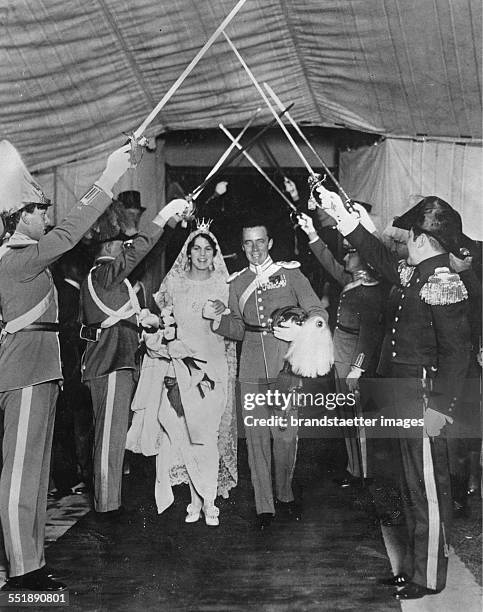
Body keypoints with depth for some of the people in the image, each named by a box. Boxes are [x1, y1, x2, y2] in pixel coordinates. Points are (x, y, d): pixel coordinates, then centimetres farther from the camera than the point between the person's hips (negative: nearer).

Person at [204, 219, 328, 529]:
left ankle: (285, 493, 28)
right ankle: (264, 506, 15)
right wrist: (218, 319, -2)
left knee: (286, 434, 3)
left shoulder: (290, 273, 5)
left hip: (286, 367, -2)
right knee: (257, 437, 3)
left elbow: (319, 313, 2)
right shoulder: (237, 283, 13)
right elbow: (239, 330, 16)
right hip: (252, 371, 2)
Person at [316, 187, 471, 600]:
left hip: (425, 400, -9)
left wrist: (440, 408, -22)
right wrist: (342, 215, 24)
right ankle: (414, 566, 33)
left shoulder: (444, 283, -16)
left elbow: (456, 351, -20)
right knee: (413, 485, 18)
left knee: (429, 488, 4)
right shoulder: (411, 274, 10)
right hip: (404, 398, 9)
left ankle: (429, 578, 20)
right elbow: (378, 255, 26)